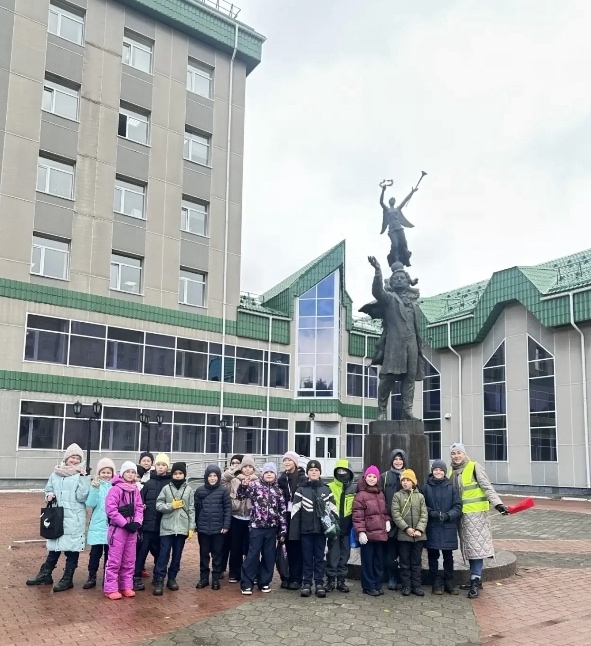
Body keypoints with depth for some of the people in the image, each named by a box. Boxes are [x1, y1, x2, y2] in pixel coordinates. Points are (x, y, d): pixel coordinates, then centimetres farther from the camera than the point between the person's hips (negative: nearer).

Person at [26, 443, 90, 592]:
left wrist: (83, 478, -21)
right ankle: (45, 575, 28)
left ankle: (67, 579, 13)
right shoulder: (56, 474, 7)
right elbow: (48, 490, 17)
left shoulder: (82, 476, -6)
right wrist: (49, 496, -6)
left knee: (72, 549, 2)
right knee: (54, 547, 15)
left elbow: (81, 497, -15)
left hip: (74, 519, -4)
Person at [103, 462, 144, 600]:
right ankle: (111, 589, 3)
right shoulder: (115, 489, -10)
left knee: (129, 560, 11)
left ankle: (126, 586, 20)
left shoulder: (136, 491, 10)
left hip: (132, 529, 6)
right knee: (115, 560, -4)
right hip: (118, 528, -6)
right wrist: (125, 523, -18)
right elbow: (110, 509, -17)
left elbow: (139, 508, 9)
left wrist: (137, 523, -9)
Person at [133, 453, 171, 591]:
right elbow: (140, 500, 5)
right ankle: (136, 577, 5)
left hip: (164, 524, -1)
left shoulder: (172, 483, -1)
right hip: (149, 523, 1)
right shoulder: (149, 483, 5)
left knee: (160, 551, 11)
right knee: (143, 550, -1)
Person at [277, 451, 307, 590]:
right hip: (286, 516, 4)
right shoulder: (282, 478, 12)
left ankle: (296, 579, 4)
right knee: (289, 547, 8)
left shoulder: (302, 478, -2)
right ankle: (288, 577, 14)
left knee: (297, 547, 0)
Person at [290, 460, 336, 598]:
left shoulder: (326, 490, 7)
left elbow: (333, 510, 6)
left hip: (321, 529, 1)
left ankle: (319, 584, 13)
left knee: (320, 557, 6)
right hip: (306, 529, -1)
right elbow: (295, 511, -1)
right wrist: (294, 532, -6)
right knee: (307, 557, 4)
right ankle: (306, 583, 12)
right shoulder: (301, 490, 3)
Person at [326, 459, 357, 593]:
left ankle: (341, 580, 18)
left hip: (347, 526, 2)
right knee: (333, 554, 1)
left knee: (344, 554, 9)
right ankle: (331, 580, 10)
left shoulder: (355, 488, 4)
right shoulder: (329, 487, -2)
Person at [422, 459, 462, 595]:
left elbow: (458, 506, 0)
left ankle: (449, 582, 20)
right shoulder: (426, 488, 0)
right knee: (433, 556, 5)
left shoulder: (451, 488, 2)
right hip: (432, 528, -1)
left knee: (448, 556, 9)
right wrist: (431, 512, -17)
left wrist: (448, 515, -15)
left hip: (448, 528, 1)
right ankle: (436, 583, 15)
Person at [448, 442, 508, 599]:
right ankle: (476, 579, 22)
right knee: (469, 546, 12)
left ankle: (475, 582, -7)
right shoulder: (451, 471, 12)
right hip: (462, 515, 7)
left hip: (476, 513, -7)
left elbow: (487, 487, -15)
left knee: (476, 545, -8)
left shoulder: (474, 467, -9)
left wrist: (498, 504, -25)